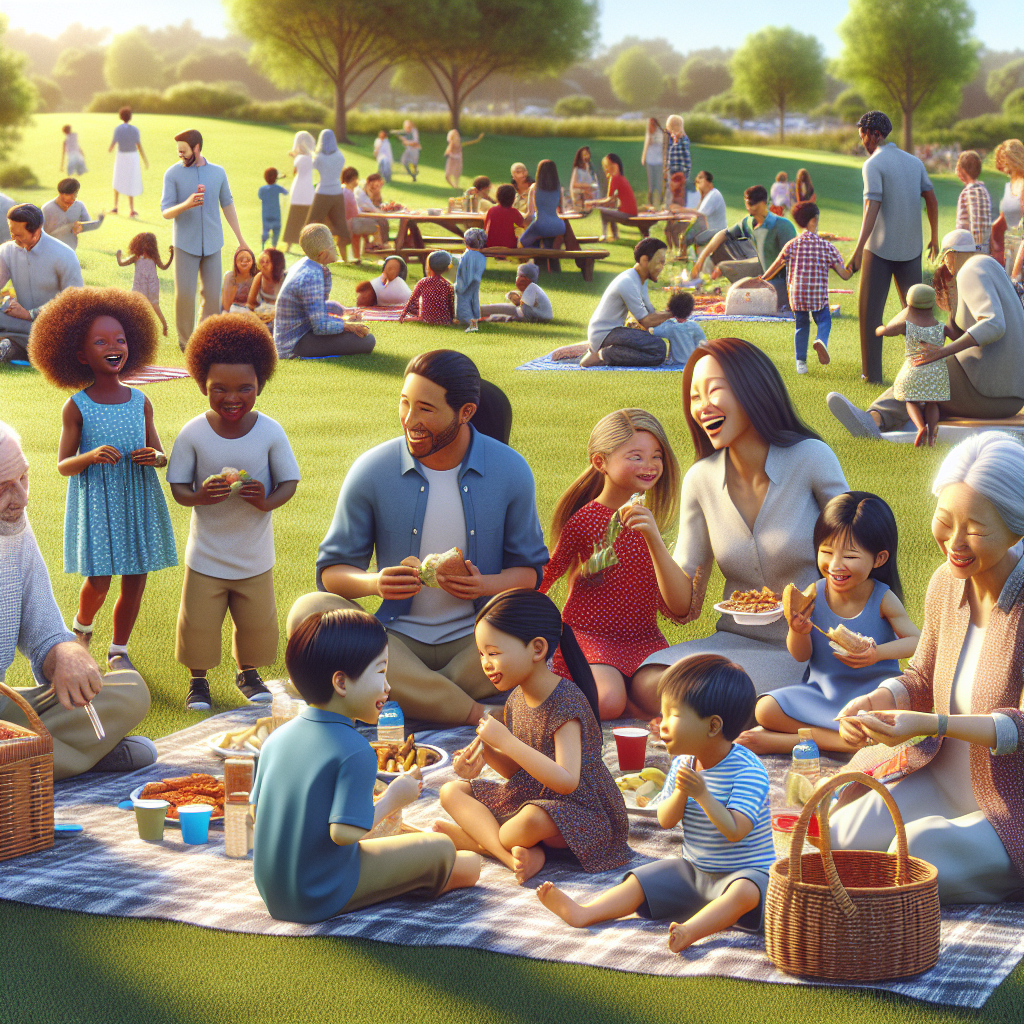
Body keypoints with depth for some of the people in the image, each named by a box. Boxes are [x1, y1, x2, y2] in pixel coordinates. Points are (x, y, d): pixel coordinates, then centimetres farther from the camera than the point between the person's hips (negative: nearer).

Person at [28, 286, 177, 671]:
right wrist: (91, 456, -24)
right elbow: (63, 465, -4)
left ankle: (118, 650, 24)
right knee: (98, 581, -4)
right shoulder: (76, 407, -6)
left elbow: (161, 454, 9)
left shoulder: (141, 402, 2)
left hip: (138, 499, 3)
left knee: (135, 579, 5)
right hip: (95, 501, -3)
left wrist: (154, 457, -15)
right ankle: (82, 626, 30)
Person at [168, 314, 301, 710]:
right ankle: (198, 679, 33)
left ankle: (248, 671, 41)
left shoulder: (270, 432, -12)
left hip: (255, 555, 1)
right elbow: (177, 486, -8)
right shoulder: (193, 433, -13)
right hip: (206, 554, -1)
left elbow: (289, 481, -5)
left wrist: (267, 501, -26)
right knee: (198, 624, 8)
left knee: (257, 622, 14)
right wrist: (199, 496, -30)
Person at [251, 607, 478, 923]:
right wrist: (392, 800, -13)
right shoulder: (354, 751, -22)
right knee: (442, 850, 0)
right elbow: (344, 832, -29)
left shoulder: (277, 739, 2)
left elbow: (257, 813, 9)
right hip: (324, 900, -8)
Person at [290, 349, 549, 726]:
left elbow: (530, 568, 9)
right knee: (308, 611, -28)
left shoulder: (509, 471, -2)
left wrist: (487, 585, -15)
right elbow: (331, 571, 4)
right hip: (397, 641, 1)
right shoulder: (372, 471, -4)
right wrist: (374, 582, -20)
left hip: (476, 641, -1)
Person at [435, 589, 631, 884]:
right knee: (451, 791, 0)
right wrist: (486, 753, -8)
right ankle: (515, 856, -21)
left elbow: (566, 781, -33)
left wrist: (506, 741, -31)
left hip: (580, 811, -9)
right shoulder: (516, 698, 3)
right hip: (528, 797, 9)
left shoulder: (566, 701, -22)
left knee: (532, 820, -41)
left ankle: (473, 838, -9)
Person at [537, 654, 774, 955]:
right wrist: (680, 793, -20)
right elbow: (665, 820, 0)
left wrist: (702, 795, -35)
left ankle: (690, 930, -55)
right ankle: (582, 913, -21)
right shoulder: (683, 763, 2)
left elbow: (734, 831, -28)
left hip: (747, 871, -7)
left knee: (745, 892, -37)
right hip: (692, 870, 7)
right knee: (640, 880, -5)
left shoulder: (749, 771, -20)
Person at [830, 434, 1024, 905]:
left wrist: (931, 724, -34)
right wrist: (872, 703, -8)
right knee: (841, 837, -10)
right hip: (945, 779, 6)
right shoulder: (947, 584, 0)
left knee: (916, 853, -25)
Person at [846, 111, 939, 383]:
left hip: (879, 248, -5)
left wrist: (858, 251, -25)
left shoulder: (873, 165, -10)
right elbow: (932, 200, 9)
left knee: (870, 310, 3)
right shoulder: (914, 162, 9)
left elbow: (872, 208, -20)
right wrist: (934, 238, 21)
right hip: (910, 248, 5)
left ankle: (872, 372, 3)